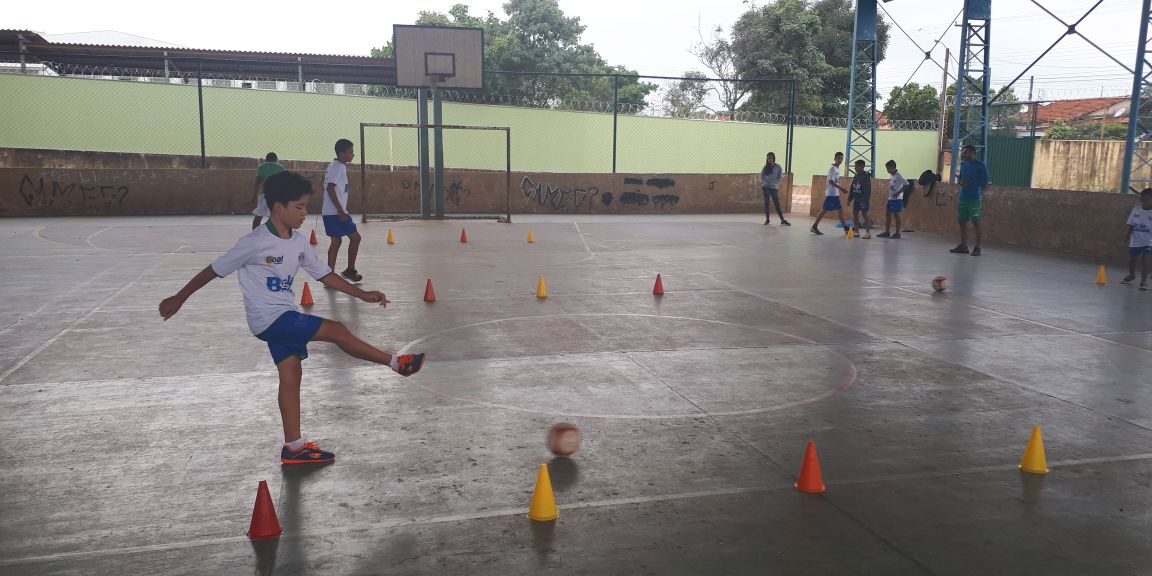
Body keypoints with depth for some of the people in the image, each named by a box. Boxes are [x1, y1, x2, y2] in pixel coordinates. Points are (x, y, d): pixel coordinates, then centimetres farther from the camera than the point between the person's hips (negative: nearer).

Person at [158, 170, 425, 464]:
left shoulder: (299, 241, 3)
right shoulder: (254, 243, -18)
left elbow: (324, 274, 10)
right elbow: (214, 270, -9)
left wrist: (362, 294, 4)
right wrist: (179, 298, -1)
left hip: (286, 317, 8)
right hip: (269, 319, -8)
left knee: (291, 373, 8)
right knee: (336, 330, -12)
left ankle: (294, 447, 15)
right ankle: (396, 362, 3)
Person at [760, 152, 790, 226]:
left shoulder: (777, 167, 1)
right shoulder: (765, 167, 6)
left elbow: (780, 177, 0)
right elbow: (761, 176, 9)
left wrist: (775, 182, -13)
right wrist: (762, 183, -6)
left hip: (774, 187, -2)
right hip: (766, 187, 2)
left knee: (777, 204, -4)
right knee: (766, 203, 1)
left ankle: (782, 220, -4)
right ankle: (767, 219, 8)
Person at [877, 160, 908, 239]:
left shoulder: (899, 175, -14)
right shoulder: (891, 176, 11)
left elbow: (906, 184, -17)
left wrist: (898, 192, -19)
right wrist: (889, 195, 13)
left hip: (897, 198, -8)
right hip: (890, 198, 8)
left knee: (896, 215, -4)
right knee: (887, 214, 9)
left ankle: (897, 233, 2)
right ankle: (887, 232, 15)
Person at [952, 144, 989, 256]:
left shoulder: (980, 166, -6)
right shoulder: (963, 164, 13)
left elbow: (984, 182, -6)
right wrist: (961, 182, -1)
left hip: (974, 198, -7)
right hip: (962, 197, 7)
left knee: (975, 221, -7)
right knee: (962, 221, 9)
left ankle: (977, 247, -4)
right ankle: (963, 246, 17)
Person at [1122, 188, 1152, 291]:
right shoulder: (1136, 209, 0)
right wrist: (1128, 235, -3)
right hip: (1135, 241, 4)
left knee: (1143, 259, -15)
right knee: (1131, 259, 15)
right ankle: (1132, 275, 40)